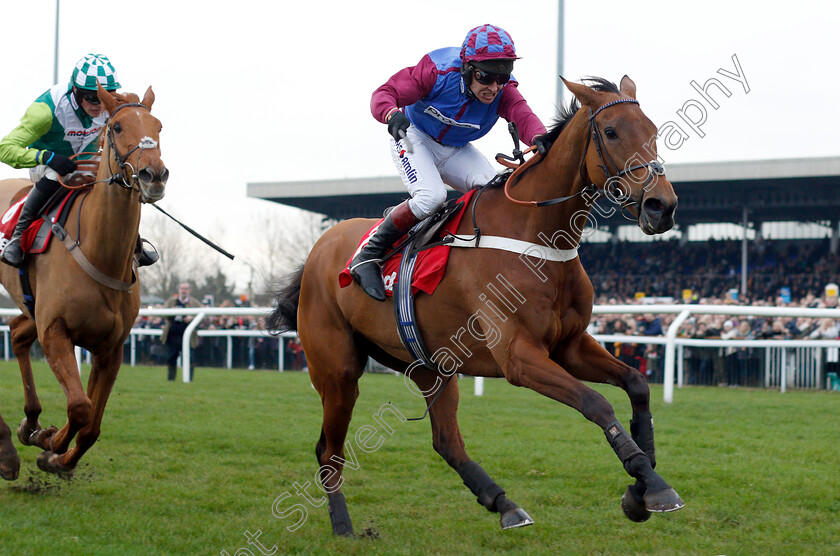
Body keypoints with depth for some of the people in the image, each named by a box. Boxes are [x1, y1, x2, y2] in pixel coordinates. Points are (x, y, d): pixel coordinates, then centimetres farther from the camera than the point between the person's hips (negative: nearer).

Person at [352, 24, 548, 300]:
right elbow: (384, 93, -28)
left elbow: (523, 116, -40)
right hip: (414, 137, -4)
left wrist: (539, 137, -65)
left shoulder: (504, 91, -22)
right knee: (432, 196, -31)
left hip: (456, 150, 4)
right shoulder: (437, 70, -30)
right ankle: (367, 257, -18)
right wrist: (392, 114, -53)